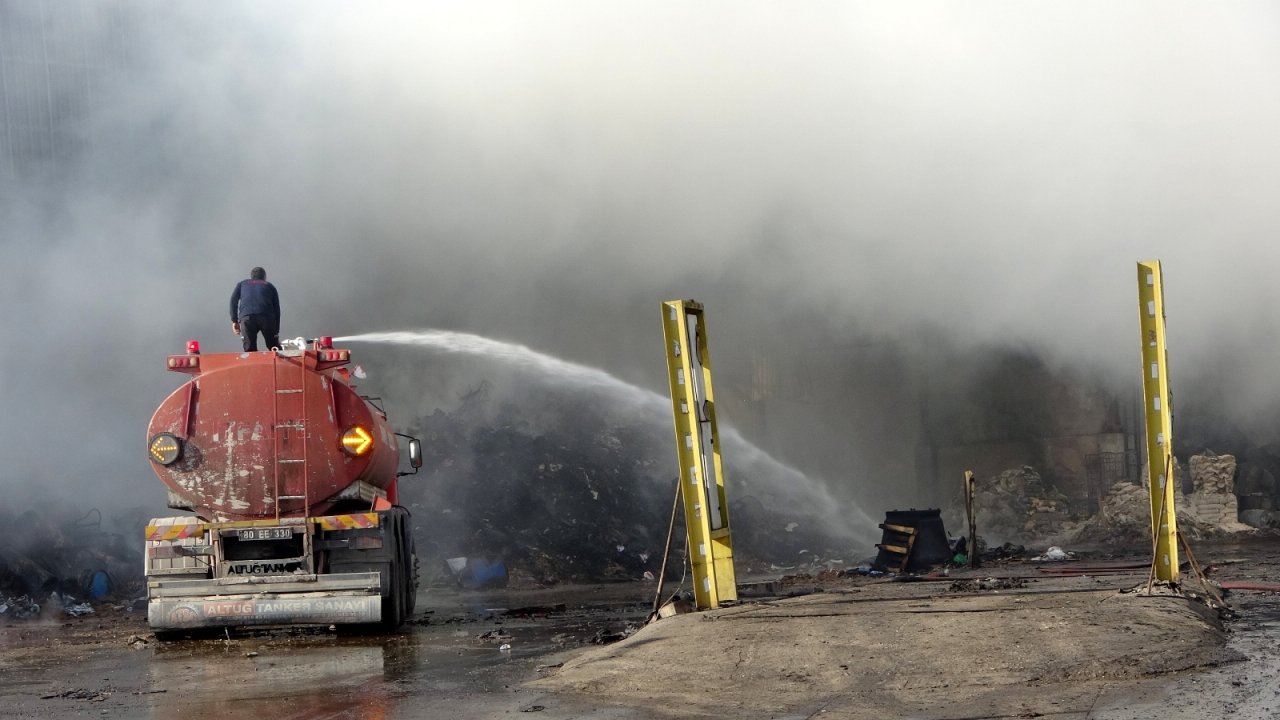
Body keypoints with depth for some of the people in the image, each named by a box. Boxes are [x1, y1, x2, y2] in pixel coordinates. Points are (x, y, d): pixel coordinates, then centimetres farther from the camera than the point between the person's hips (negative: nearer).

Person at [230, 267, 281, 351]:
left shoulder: (242, 284, 32)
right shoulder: (270, 286, 30)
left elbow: (233, 300, 15)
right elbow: (277, 309, 26)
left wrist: (234, 321, 15)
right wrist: (276, 334, 27)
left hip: (246, 316, 0)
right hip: (267, 316, 0)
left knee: (249, 350, 2)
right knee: (274, 348, 4)